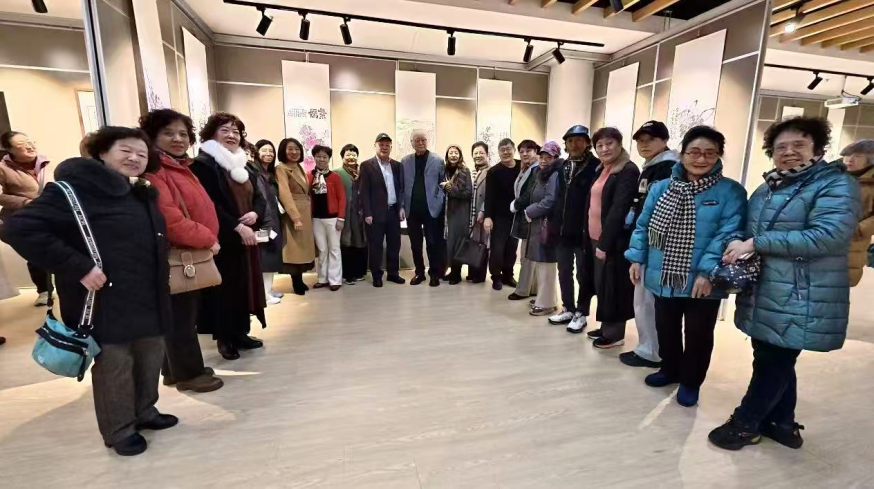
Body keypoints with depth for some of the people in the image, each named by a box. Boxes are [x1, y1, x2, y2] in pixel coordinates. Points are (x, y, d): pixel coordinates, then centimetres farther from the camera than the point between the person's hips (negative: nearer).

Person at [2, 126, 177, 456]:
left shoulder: (143, 194, 13)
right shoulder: (77, 189, -13)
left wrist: (162, 281, 13)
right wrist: (78, 267, -23)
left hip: (149, 299, 8)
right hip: (106, 302, -7)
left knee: (151, 357, 17)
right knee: (114, 366, 6)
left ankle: (144, 412, 37)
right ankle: (120, 431, 24)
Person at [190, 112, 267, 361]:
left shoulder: (242, 166, 17)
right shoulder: (202, 164, -6)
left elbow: (259, 198, 12)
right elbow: (208, 205, -16)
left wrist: (255, 214, -9)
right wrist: (237, 227, -20)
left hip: (247, 237, 7)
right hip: (221, 240, -7)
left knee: (245, 285, 10)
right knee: (226, 288, -1)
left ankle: (241, 332, 22)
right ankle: (225, 338, 12)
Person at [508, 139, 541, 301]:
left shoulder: (538, 170, -13)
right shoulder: (525, 170, 17)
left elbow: (530, 195, -20)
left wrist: (514, 205, -7)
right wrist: (516, 204, -3)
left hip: (530, 217, -10)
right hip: (523, 216, 10)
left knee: (527, 255, -1)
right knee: (530, 255, 13)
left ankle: (522, 290, 8)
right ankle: (533, 288, 21)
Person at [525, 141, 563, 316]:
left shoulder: (555, 176, -12)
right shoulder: (543, 175, 16)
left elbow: (549, 202, -20)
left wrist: (529, 211, -9)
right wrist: (531, 211, 3)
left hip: (548, 226, -9)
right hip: (538, 224, 9)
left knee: (546, 264, -1)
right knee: (539, 264, 16)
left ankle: (546, 303, 9)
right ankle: (543, 297, 28)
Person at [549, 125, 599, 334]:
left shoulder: (596, 167, -10)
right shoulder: (563, 167, 11)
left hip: (584, 232, -6)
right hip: (563, 230, 7)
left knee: (583, 274, 7)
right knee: (564, 272, 15)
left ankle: (581, 314, 21)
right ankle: (568, 309, 30)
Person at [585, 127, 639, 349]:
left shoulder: (628, 171, -11)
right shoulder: (602, 170, 16)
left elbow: (618, 210, -19)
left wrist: (605, 242, -21)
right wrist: (595, 239, 9)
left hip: (613, 241, -8)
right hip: (596, 238, 9)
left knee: (613, 285, 1)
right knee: (601, 283, 15)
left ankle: (615, 334, 15)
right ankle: (606, 327, 29)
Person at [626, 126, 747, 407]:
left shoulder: (731, 192, -8)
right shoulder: (661, 188, 3)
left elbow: (728, 235, -16)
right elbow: (643, 226, 6)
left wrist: (708, 272, -24)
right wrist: (636, 258, -1)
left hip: (701, 282, -3)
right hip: (664, 277, 4)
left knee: (698, 334, 12)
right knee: (665, 328, 19)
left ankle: (691, 382, 33)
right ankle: (670, 370, 42)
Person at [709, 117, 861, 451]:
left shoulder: (836, 184, -8)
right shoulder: (768, 188, 13)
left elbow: (826, 236, -22)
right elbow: (748, 231, 19)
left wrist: (754, 244, -22)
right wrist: (738, 250, -3)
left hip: (800, 299, -7)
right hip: (764, 294, 7)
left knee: (772, 363, 5)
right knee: (775, 361, 18)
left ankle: (745, 424, 20)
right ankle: (781, 423, 35)